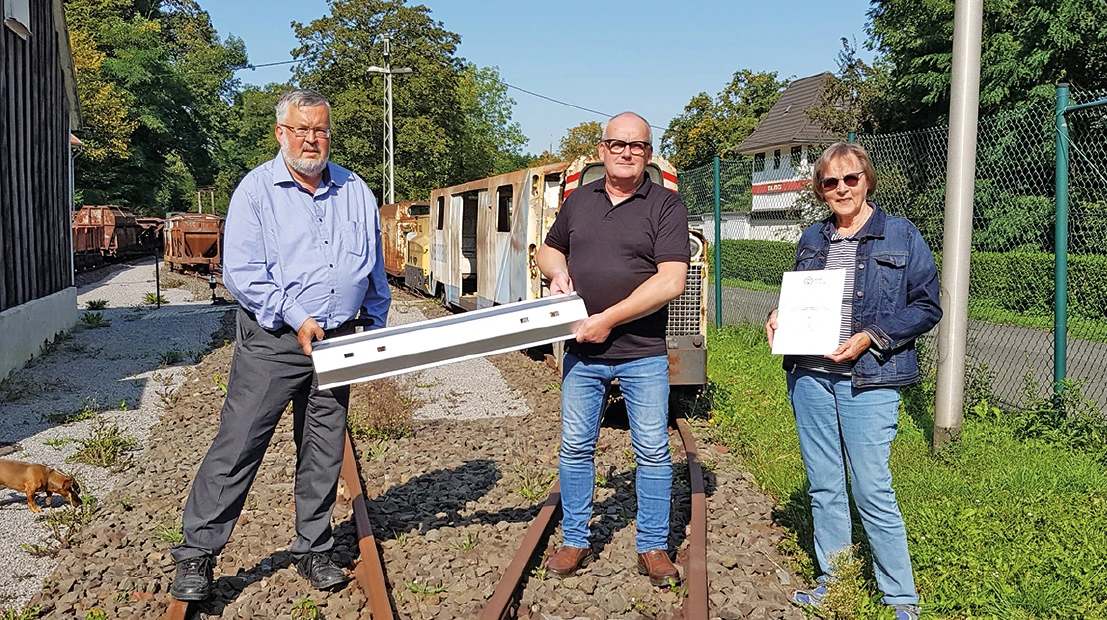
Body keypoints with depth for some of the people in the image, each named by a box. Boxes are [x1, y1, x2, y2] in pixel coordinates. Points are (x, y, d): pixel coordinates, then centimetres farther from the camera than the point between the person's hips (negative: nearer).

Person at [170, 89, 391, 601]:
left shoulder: (356, 192, 10)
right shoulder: (256, 189, -3)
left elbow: (375, 270, 18)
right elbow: (240, 271, -11)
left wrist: (377, 327, 14)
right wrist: (296, 318, -17)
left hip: (335, 342, 4)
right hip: (270, 342, -4)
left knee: (324, 453, 11)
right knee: (236, 448, -3)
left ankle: (312, 550, 26)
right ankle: (196, 554, 11)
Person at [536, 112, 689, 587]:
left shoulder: (666, 206, -4)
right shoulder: (578, 201, 11)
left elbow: (671, 282, -15)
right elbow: (548, 250, 25)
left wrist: (610, 318, -17)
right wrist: (558, 272, 0)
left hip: (643, 355, -4)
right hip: (582, 352, 4)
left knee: (652, 451, 4)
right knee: (575, 448, 9)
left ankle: (653, 548, 19)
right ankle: (575, 542, 23)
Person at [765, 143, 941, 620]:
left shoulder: (901, 235, -1)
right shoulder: (811, 240, 12)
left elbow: (927, 306, -3)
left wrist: (870, 338, -14)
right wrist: (779, 317, 1)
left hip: (867, 381, -5)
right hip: (810, 376, 5)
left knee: (872, 491, -4)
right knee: (823, 486, 11)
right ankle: (832, 581, 26)